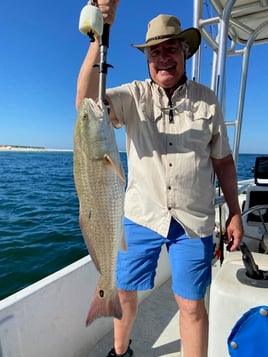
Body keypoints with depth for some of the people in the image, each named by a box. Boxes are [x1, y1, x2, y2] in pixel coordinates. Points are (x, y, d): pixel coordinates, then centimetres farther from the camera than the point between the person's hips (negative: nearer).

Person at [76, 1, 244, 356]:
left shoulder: (207, 100, 4)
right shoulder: (134, 95, 0)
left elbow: (223, 160, 7)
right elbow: (87, 101, -18)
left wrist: (235, 213, 5)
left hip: (194, 221, 1)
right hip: (142, 216, 1)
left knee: (191, 303, 8)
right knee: (124, 290, 15)